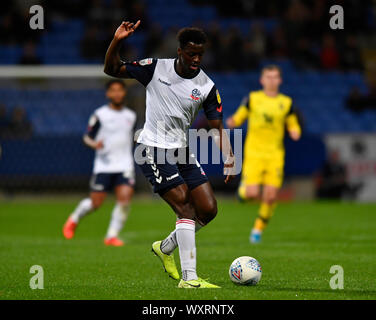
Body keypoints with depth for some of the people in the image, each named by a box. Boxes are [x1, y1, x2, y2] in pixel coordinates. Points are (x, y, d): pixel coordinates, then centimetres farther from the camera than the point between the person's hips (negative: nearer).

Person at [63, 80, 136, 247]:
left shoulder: (130, 116, 11)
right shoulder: (100, 115, -3)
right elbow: (87, 137, 1)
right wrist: (94, 144, -19)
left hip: (124, 165, 3)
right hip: (103, 166, -3)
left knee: (125, 198, -15)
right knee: (95, 203, 1)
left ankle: (112, 236, -5)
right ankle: (74, 219, 32)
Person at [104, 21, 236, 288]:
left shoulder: (207, 87, -1)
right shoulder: (156, 68, -7)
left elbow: (217, 127, 0)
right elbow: (112, 69, -2)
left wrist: (229, 159, -15)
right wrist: (117, 42, -20)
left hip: (182, 152, 5)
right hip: (153, 150, -5)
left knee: (209, 209, -1)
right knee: (186, 207, -17)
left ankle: (166, 248, 24)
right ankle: (189, 278, -17)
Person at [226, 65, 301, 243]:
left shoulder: (286, 103, 6)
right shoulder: (252, 98, 3)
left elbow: (294, 126, 15)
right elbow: (238, 118, 9)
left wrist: (295, 132, -8)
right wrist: (231, 123, -13)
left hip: (275, 155, 2)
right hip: (253, 153, -1)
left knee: (270, 197, -6)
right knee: (252, 194, -15)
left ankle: (258, 229, 14)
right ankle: (244, 188, 22)